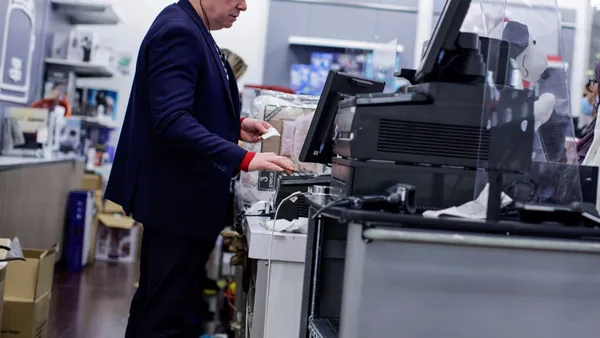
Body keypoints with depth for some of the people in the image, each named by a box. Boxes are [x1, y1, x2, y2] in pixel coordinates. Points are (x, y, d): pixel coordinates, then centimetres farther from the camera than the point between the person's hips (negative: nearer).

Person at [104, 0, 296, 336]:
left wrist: (236, 126, 8)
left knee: (157, 303, 22)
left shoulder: (191, 30, 12)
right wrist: (245, 158, -32)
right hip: (180, 198, -11)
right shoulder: (179, 32, -19)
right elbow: (172, 120, -29)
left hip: (183, 196, 11)